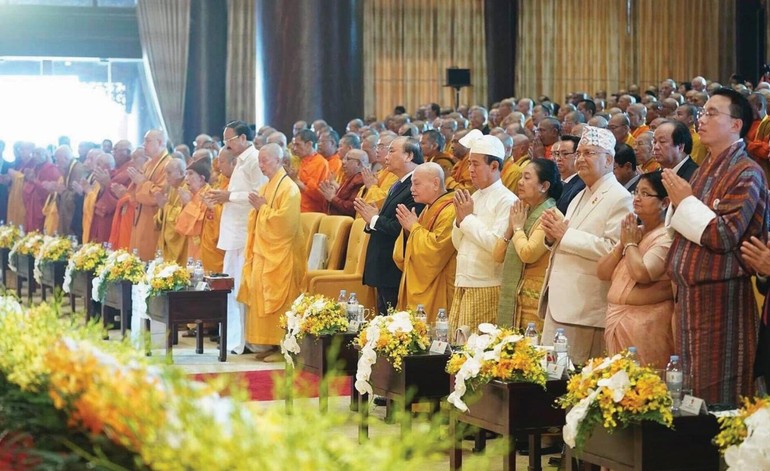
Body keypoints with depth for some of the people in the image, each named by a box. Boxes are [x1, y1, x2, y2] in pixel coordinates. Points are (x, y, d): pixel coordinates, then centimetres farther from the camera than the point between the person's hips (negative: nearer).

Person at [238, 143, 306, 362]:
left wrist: (263, 207, -14)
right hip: (263, 253, 9)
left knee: (279, 301, -7)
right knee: (262, 299, 7)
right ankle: (271, 344, 11)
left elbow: (284, 222, -21)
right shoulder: (265, 187, 15)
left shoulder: (289, 189, -12)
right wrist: (257, 208, 4)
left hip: (280, 256, -9)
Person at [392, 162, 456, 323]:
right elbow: (404, 255, 18)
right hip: (417, 288, 9)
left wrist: (414, 227, -13)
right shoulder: (428, 210, 16)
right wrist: (407, 229, 0)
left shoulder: (450, 211, -14)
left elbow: (436, 249, -25)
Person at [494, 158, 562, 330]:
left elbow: (528, 254, -23)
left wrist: (518, 227, -6)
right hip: (511, 298, 9)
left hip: (534, 300, -9)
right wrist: (511, 227, 1)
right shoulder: (524, 213, 15)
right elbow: (498, 256, 14)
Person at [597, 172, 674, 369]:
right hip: (617, 321, 8)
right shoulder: (633, 232, 16)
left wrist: (631, 243, -8)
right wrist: (622, 244, -1)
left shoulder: (667, 237, -11)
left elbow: (642, 273, -25)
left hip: (646, 325, -8)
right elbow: (602, 272, 13)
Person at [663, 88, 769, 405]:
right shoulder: (703, 170, 16)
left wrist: (686, 201, -11)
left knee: (717, 395, -4)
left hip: (722, 297, -8)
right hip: (689, 294, 9)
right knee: (689, 390, 12)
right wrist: (677, 201, 3)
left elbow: (725, 236, -21)